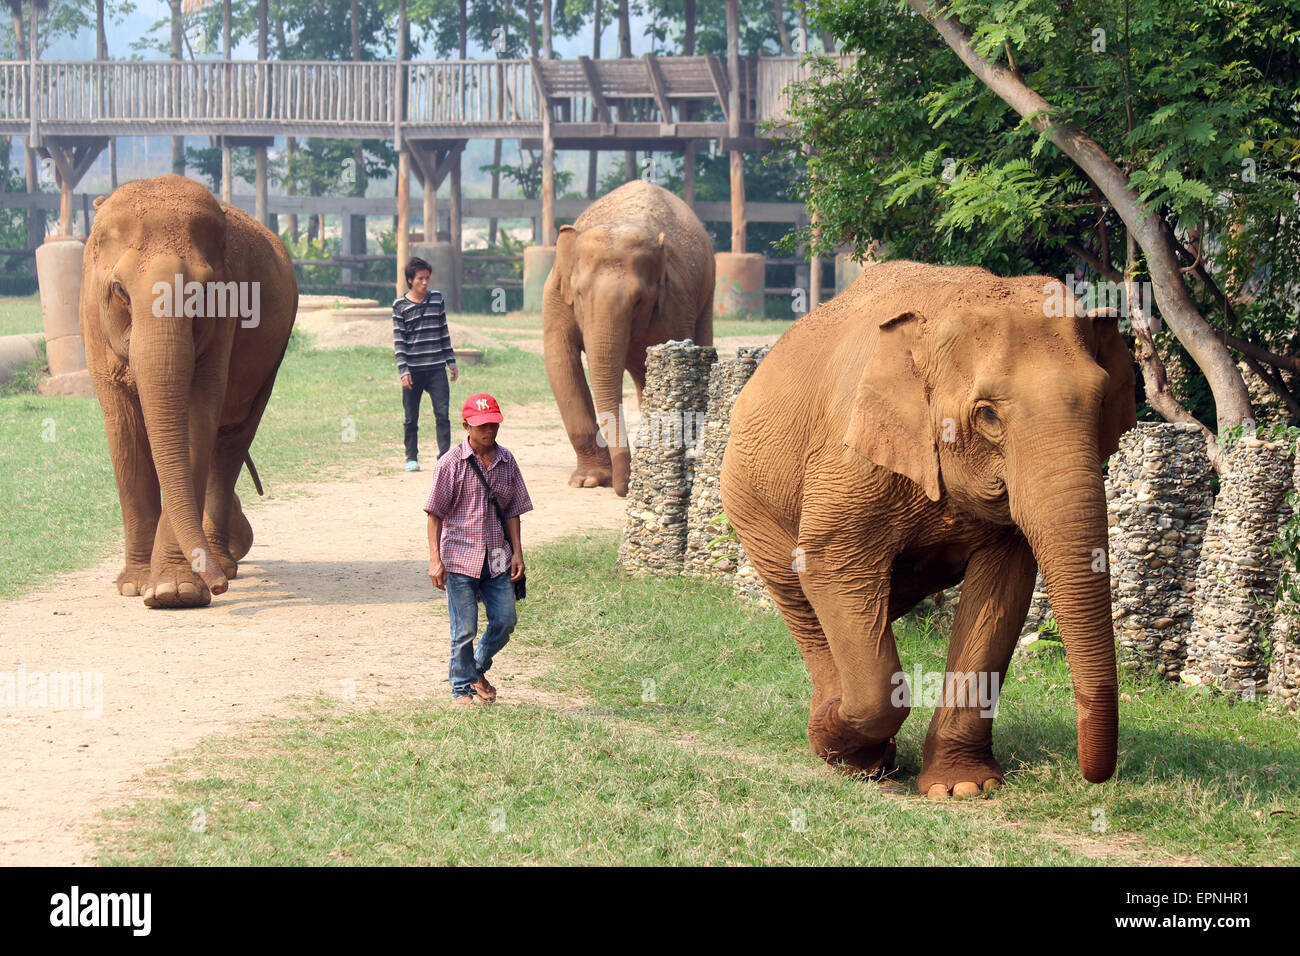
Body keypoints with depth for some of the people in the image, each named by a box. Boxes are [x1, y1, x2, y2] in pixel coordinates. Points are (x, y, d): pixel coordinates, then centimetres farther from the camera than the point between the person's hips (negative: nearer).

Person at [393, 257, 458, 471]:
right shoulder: (400, 305, 0)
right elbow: (398, 339, -2)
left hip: (436, 367, 2)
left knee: (442, 414, -6)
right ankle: (411, 458, 17)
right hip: (413, 369, -2)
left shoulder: (437, 298, 9)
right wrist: (403, 370, -10)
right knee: (411, 418, 5)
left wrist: (451, 360, 14)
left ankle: (445, 457, -3)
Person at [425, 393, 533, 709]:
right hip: (460, 557, -4)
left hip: (497, 559, 4)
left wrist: (517, 552, 4)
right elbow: (435, 514, -4)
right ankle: (462, 688, 16)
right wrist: (435, 560, -9)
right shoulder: (451, 462, -5)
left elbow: (512, 512, 12)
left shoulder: (506, 461, 6)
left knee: (505, 620, 4)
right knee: (464, 629, 0)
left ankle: (478, 669, 29)